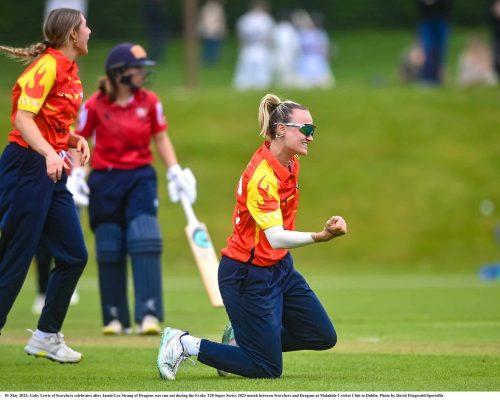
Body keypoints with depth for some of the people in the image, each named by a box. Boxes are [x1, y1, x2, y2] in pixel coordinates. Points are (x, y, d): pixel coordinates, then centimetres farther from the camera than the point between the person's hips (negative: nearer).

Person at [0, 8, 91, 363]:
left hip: (54, 173, 9)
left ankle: (46, 337, 19)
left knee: (74, 255, 9)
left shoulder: (70, 71, 14)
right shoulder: (47, 65, -14)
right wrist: (50, 154, -36)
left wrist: (76, 140, 3)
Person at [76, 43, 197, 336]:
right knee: (110, 251, 3)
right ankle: (116, 318, 12)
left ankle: (149, 314, -17)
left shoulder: (149, 102, 2)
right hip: (105, 182, -1)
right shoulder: (95, 105, -5)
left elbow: (161, 139, 11)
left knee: (145, 245, -15)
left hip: (141, 179, 1)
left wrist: (175, 172, 4)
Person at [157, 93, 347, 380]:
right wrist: (320, 237, -51)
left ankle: (240, 336, 23)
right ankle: (185, 344, 9)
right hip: (249, 277, -9)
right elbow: (276, 238, -38)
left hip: (280, 268, 9)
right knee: (269, 369, -4)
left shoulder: (290, 163, 1)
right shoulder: (262, 176, -28)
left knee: (324, 337, 9)